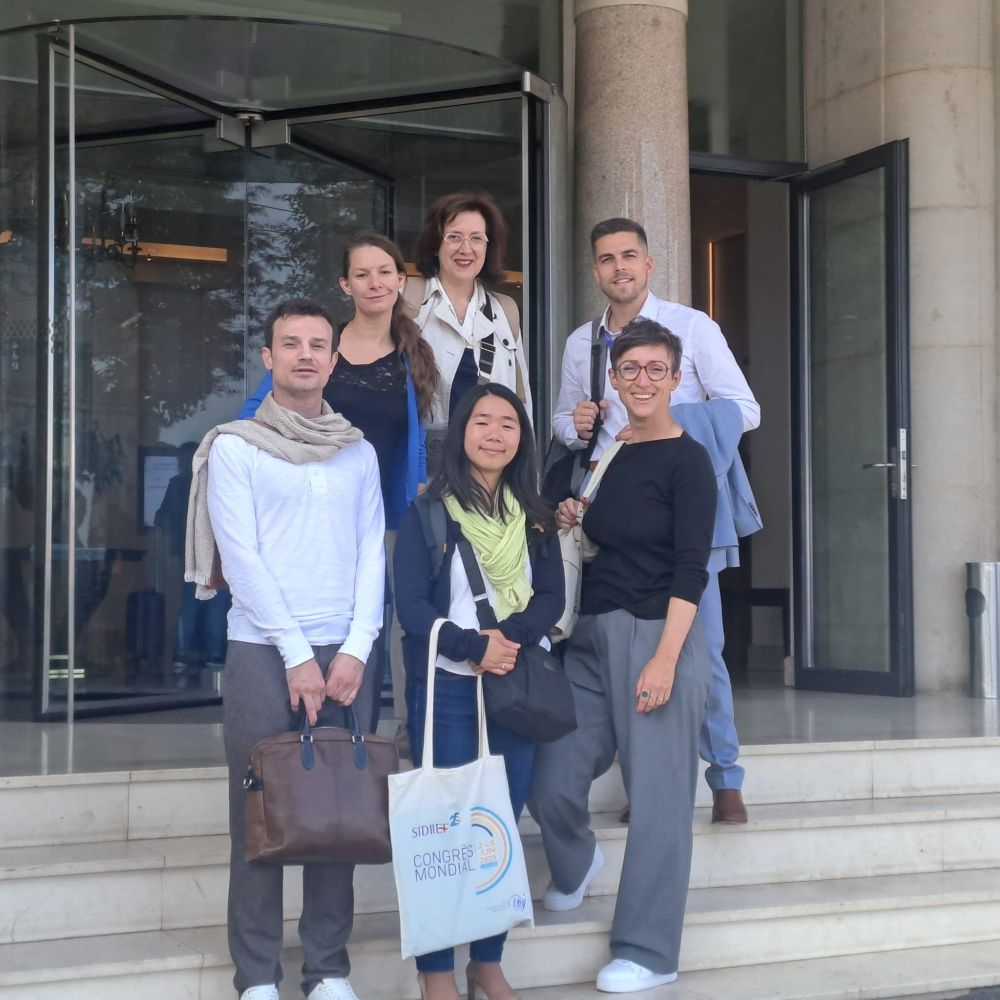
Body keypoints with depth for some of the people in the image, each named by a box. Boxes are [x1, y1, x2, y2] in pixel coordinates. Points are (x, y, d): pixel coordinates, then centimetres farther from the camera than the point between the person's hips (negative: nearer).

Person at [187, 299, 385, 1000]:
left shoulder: (358, 453, 11)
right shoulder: (234, 447, 1)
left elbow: (371, 552, 6)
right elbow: (241, 557, -6)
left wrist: (355, 648, -6)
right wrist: (296, 654, -11)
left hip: (347, 652, 3)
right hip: (261, 650, -3)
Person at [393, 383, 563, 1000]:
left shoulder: (535, 517, 10)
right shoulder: (428, 511, -2)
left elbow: (552, 597, 3)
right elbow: (412, 604, -8)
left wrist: (508, 636, -16)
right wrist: (473, 646, -20)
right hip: (447, 687, -4)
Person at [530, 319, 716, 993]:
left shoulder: (687, 461, -6)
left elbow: (690, 569, -12)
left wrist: (664, 659, -20)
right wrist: (572, 524, 3)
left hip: (657, 636, -6)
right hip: (594, 636, 6)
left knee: (657, 797, -2)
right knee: (552, 785, 3)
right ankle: (577, 864, 36)